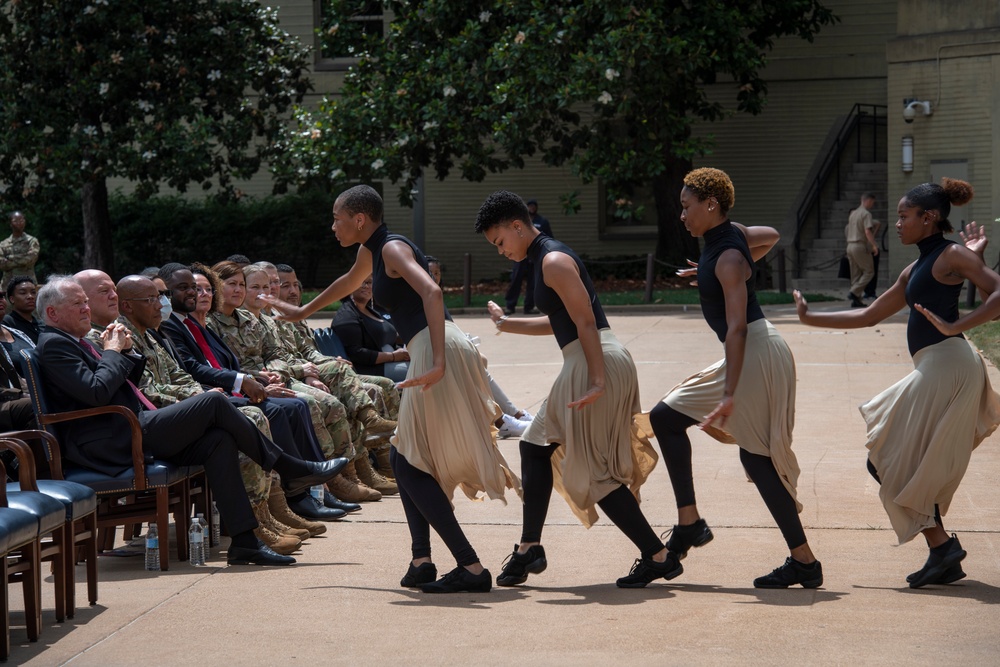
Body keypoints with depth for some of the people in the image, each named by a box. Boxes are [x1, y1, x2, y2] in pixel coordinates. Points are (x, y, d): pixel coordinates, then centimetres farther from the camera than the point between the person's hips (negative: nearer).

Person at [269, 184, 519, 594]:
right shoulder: (371, 252, 21)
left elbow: (431, 292, -25)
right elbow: (348, 284, 45)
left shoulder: (392, 248, -8)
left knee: (410, 465, -8)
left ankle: (471, 568, -12)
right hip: (430, 353, 10)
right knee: (405, 460, 16)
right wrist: (303, 311, 59)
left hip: (436, 351, -10)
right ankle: (422, 562, 13)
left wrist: (438, 362, -34)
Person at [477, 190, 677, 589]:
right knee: (537, 444, 17)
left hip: (598, 362, -11)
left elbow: (585, 321, -19)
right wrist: (508, 324, 35)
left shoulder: (553, 261, -12)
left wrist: (597, 380, -25)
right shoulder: (544, 259, 19)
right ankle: (529, 548, 18)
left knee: (594, 471, -6)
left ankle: (658, 557, -2)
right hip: (584, 365, 11)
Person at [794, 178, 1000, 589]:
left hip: (948, 366, -10)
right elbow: (869, 316, 28)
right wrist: (811, 319, 28)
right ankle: (944, 556, 11)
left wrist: (955, 326, -24)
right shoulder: (915, 271, 22)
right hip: (934, 371, 10)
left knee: (895, 464, -6)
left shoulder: (952, 255, -5)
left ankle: (942, 546, -4)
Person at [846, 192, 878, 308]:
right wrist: (874, 245, -25)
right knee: (869, 271, -1)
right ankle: (855, 292, -15)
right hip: (860, 246, -8)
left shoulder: (853, 214, 16)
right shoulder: (866, 214, -10)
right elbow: (868, 231, -21)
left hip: (850, 246, 8)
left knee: (856, 274, 9)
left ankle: (856, 300, 5)